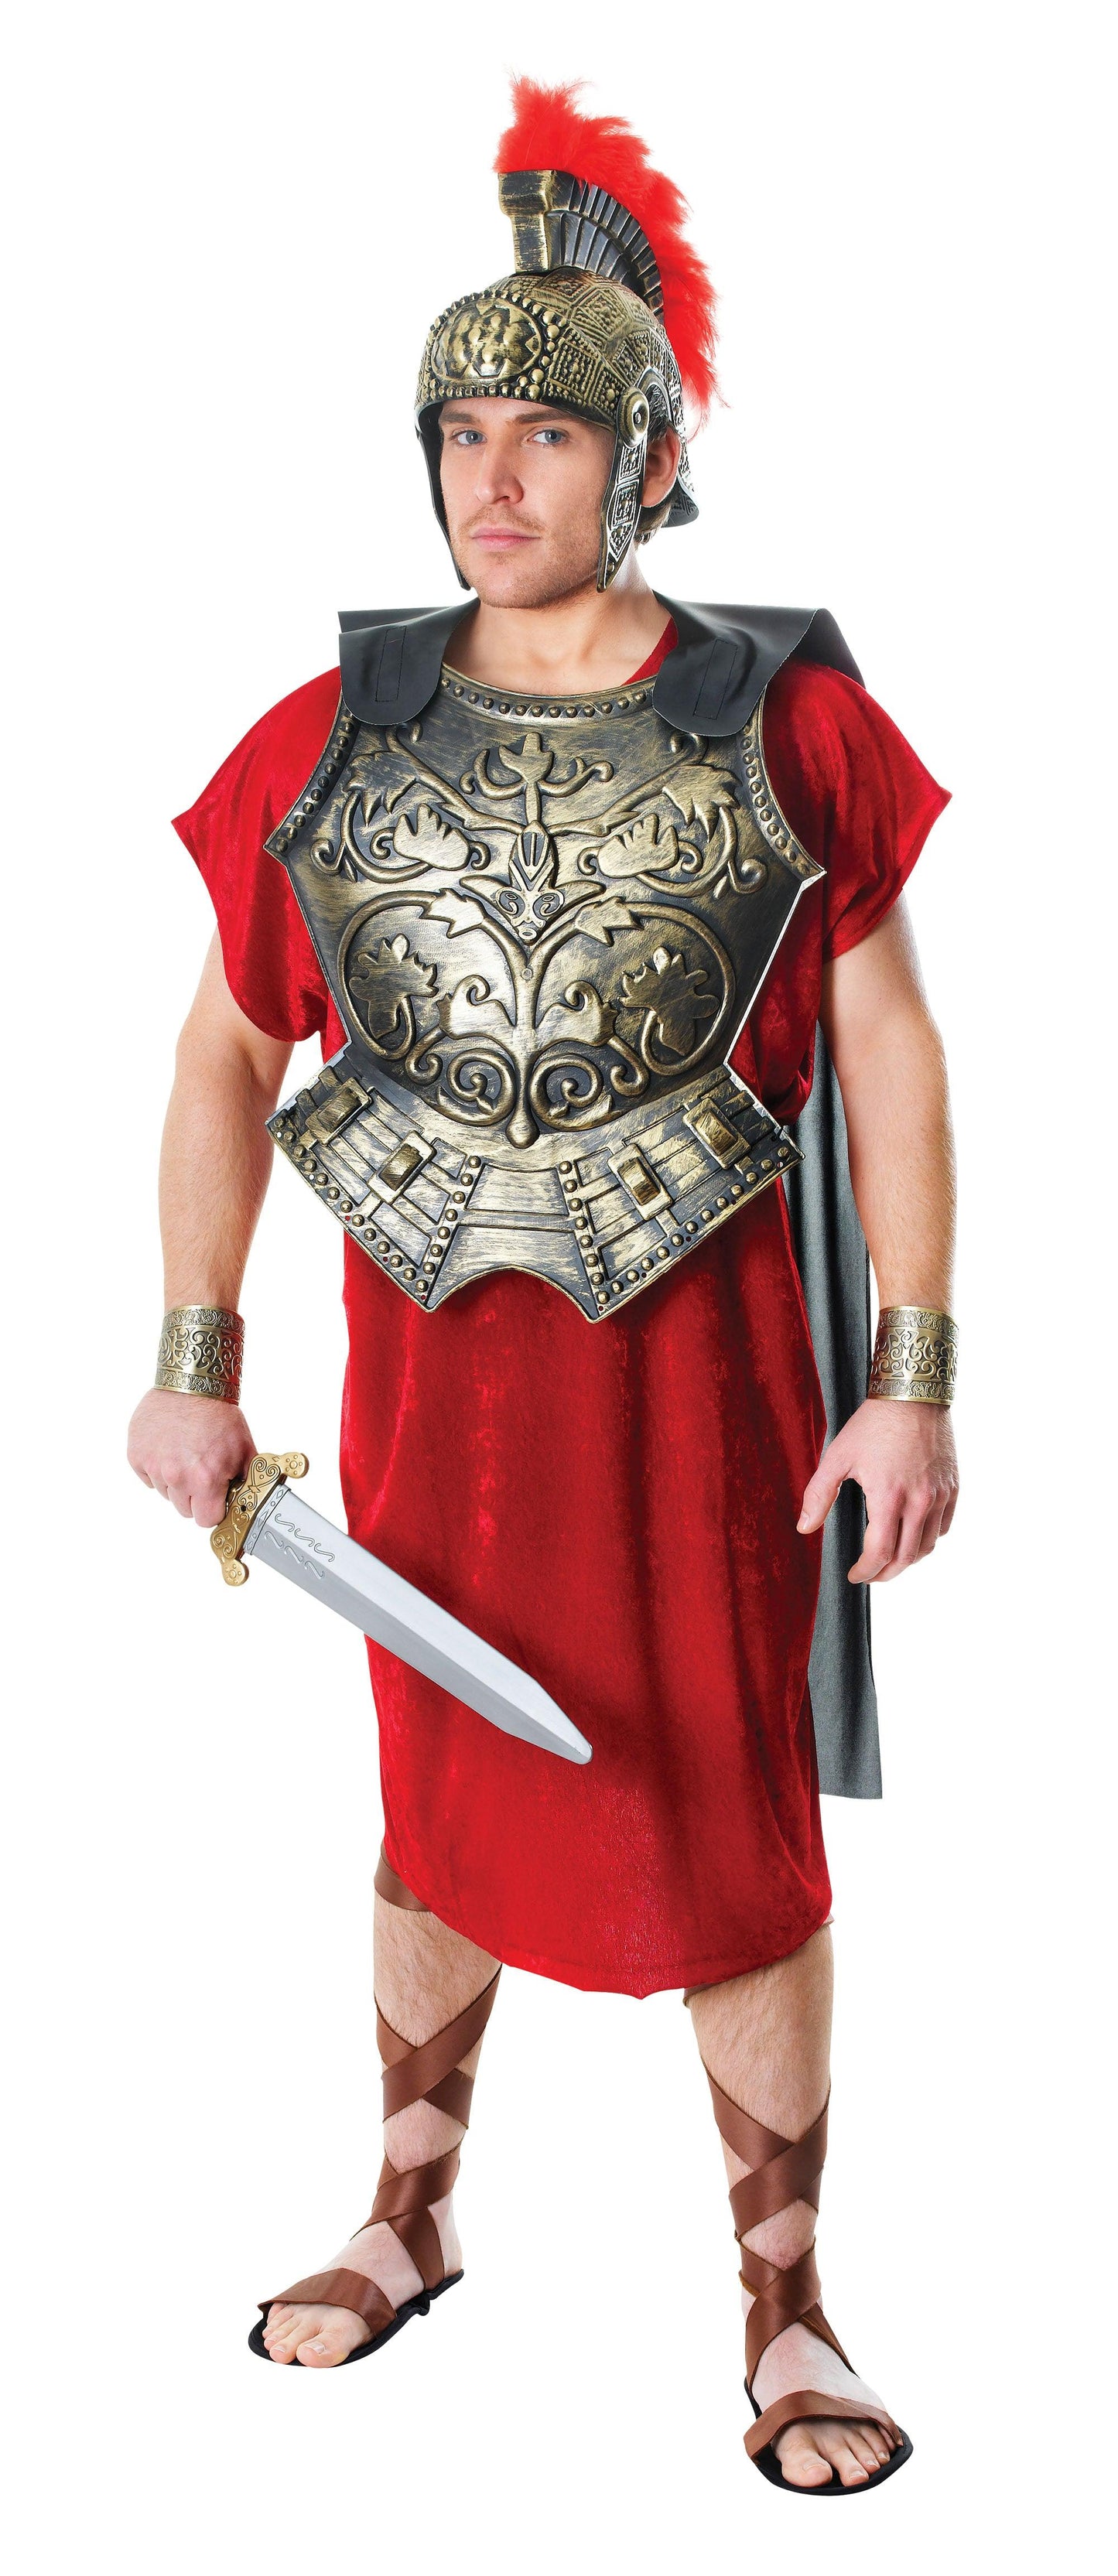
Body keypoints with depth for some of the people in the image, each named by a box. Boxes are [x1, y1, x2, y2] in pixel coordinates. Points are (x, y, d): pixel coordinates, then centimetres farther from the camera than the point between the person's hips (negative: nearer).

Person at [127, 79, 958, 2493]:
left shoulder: (785, 722, -5)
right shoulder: (334, 737, 1)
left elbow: (890, 1051, -3)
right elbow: (227, 1049, 7)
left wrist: (917, 1379, -8)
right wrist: (195, 1365, 3)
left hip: (695, 1343, -2)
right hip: (434, 1344, 2)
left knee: (734, 1821, 6)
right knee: (443, 1799, 17)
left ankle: (785, 2302, 23)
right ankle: (413, 2218, 38)